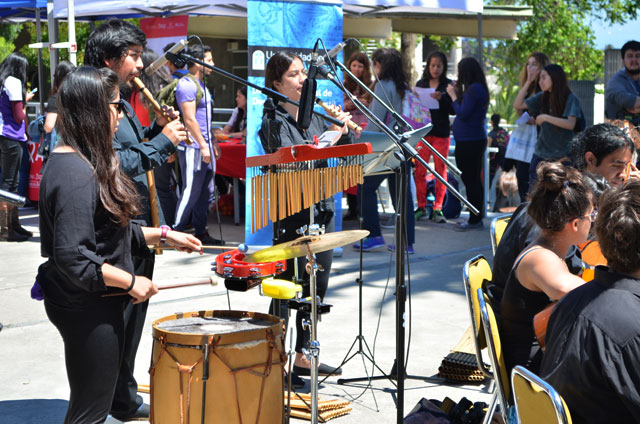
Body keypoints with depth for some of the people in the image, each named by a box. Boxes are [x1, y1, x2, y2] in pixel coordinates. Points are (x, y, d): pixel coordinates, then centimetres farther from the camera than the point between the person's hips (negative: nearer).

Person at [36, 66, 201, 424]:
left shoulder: (86, 163, 11)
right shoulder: (76, 175, -22)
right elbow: (72, 257, -27)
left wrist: (162, 235, 13)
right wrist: (130, 281, -20)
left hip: (96, 305, 10)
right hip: (87, 310, -10)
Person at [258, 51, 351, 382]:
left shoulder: (314, 113, 12)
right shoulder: (274, 121, -9)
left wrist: (344, 129, -2)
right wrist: (328, 139, -20)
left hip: (322, 210, 8)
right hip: (292, 215, -7)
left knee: (317, 286, 13)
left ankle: (303, 355, 24)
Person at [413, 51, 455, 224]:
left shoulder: (448, 85, 3)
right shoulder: (420, 84, 10)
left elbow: (453, 110, -3)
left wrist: (441, 99, -19)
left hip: (441, 133, -2)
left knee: (441, 170, 0)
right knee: (419, 170, -2)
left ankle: (437, 209, 5)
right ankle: (421, 206, 9)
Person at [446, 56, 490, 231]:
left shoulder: (474, 89, -17)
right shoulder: (479, 88, 13)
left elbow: (463, 113, -18)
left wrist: (453, 95, -7)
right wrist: (459, 93, 14)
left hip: (469, 142, -10)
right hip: (475, 140, 10)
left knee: (470, 180, -5)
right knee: (474, 180, 15)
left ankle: (474, 220, 0)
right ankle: (477, 218, 22)